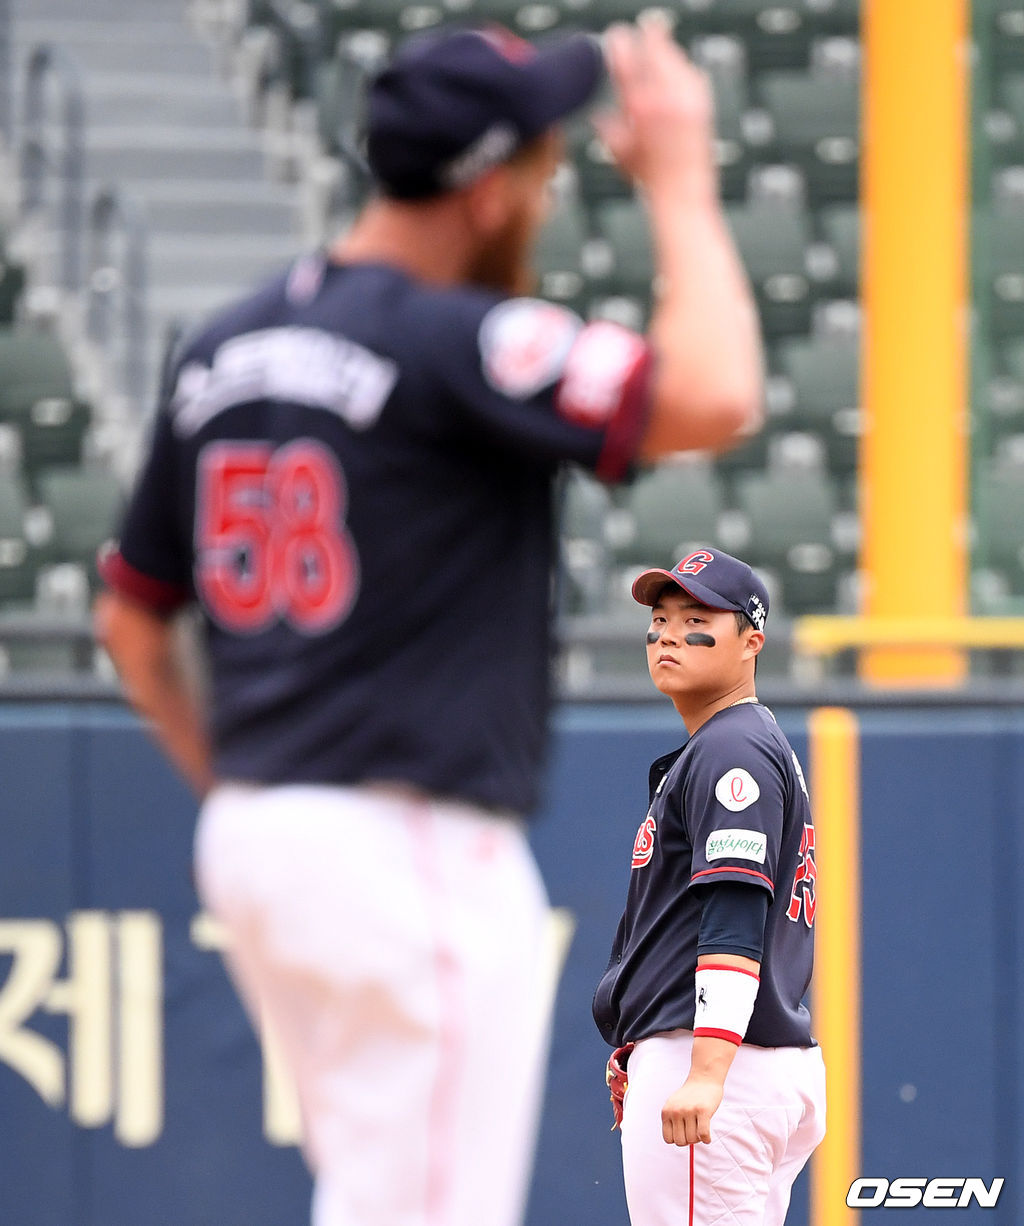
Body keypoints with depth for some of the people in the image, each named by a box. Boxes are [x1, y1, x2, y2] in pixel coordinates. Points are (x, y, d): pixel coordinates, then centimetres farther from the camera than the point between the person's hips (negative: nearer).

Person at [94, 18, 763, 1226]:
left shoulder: (221, 353, 10)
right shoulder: (448, 341, -15)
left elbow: (129, 622, 17)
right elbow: (711, 398, -25)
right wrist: (679, 180, -12)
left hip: (249, 839, 9)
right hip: (412, 853, -9)